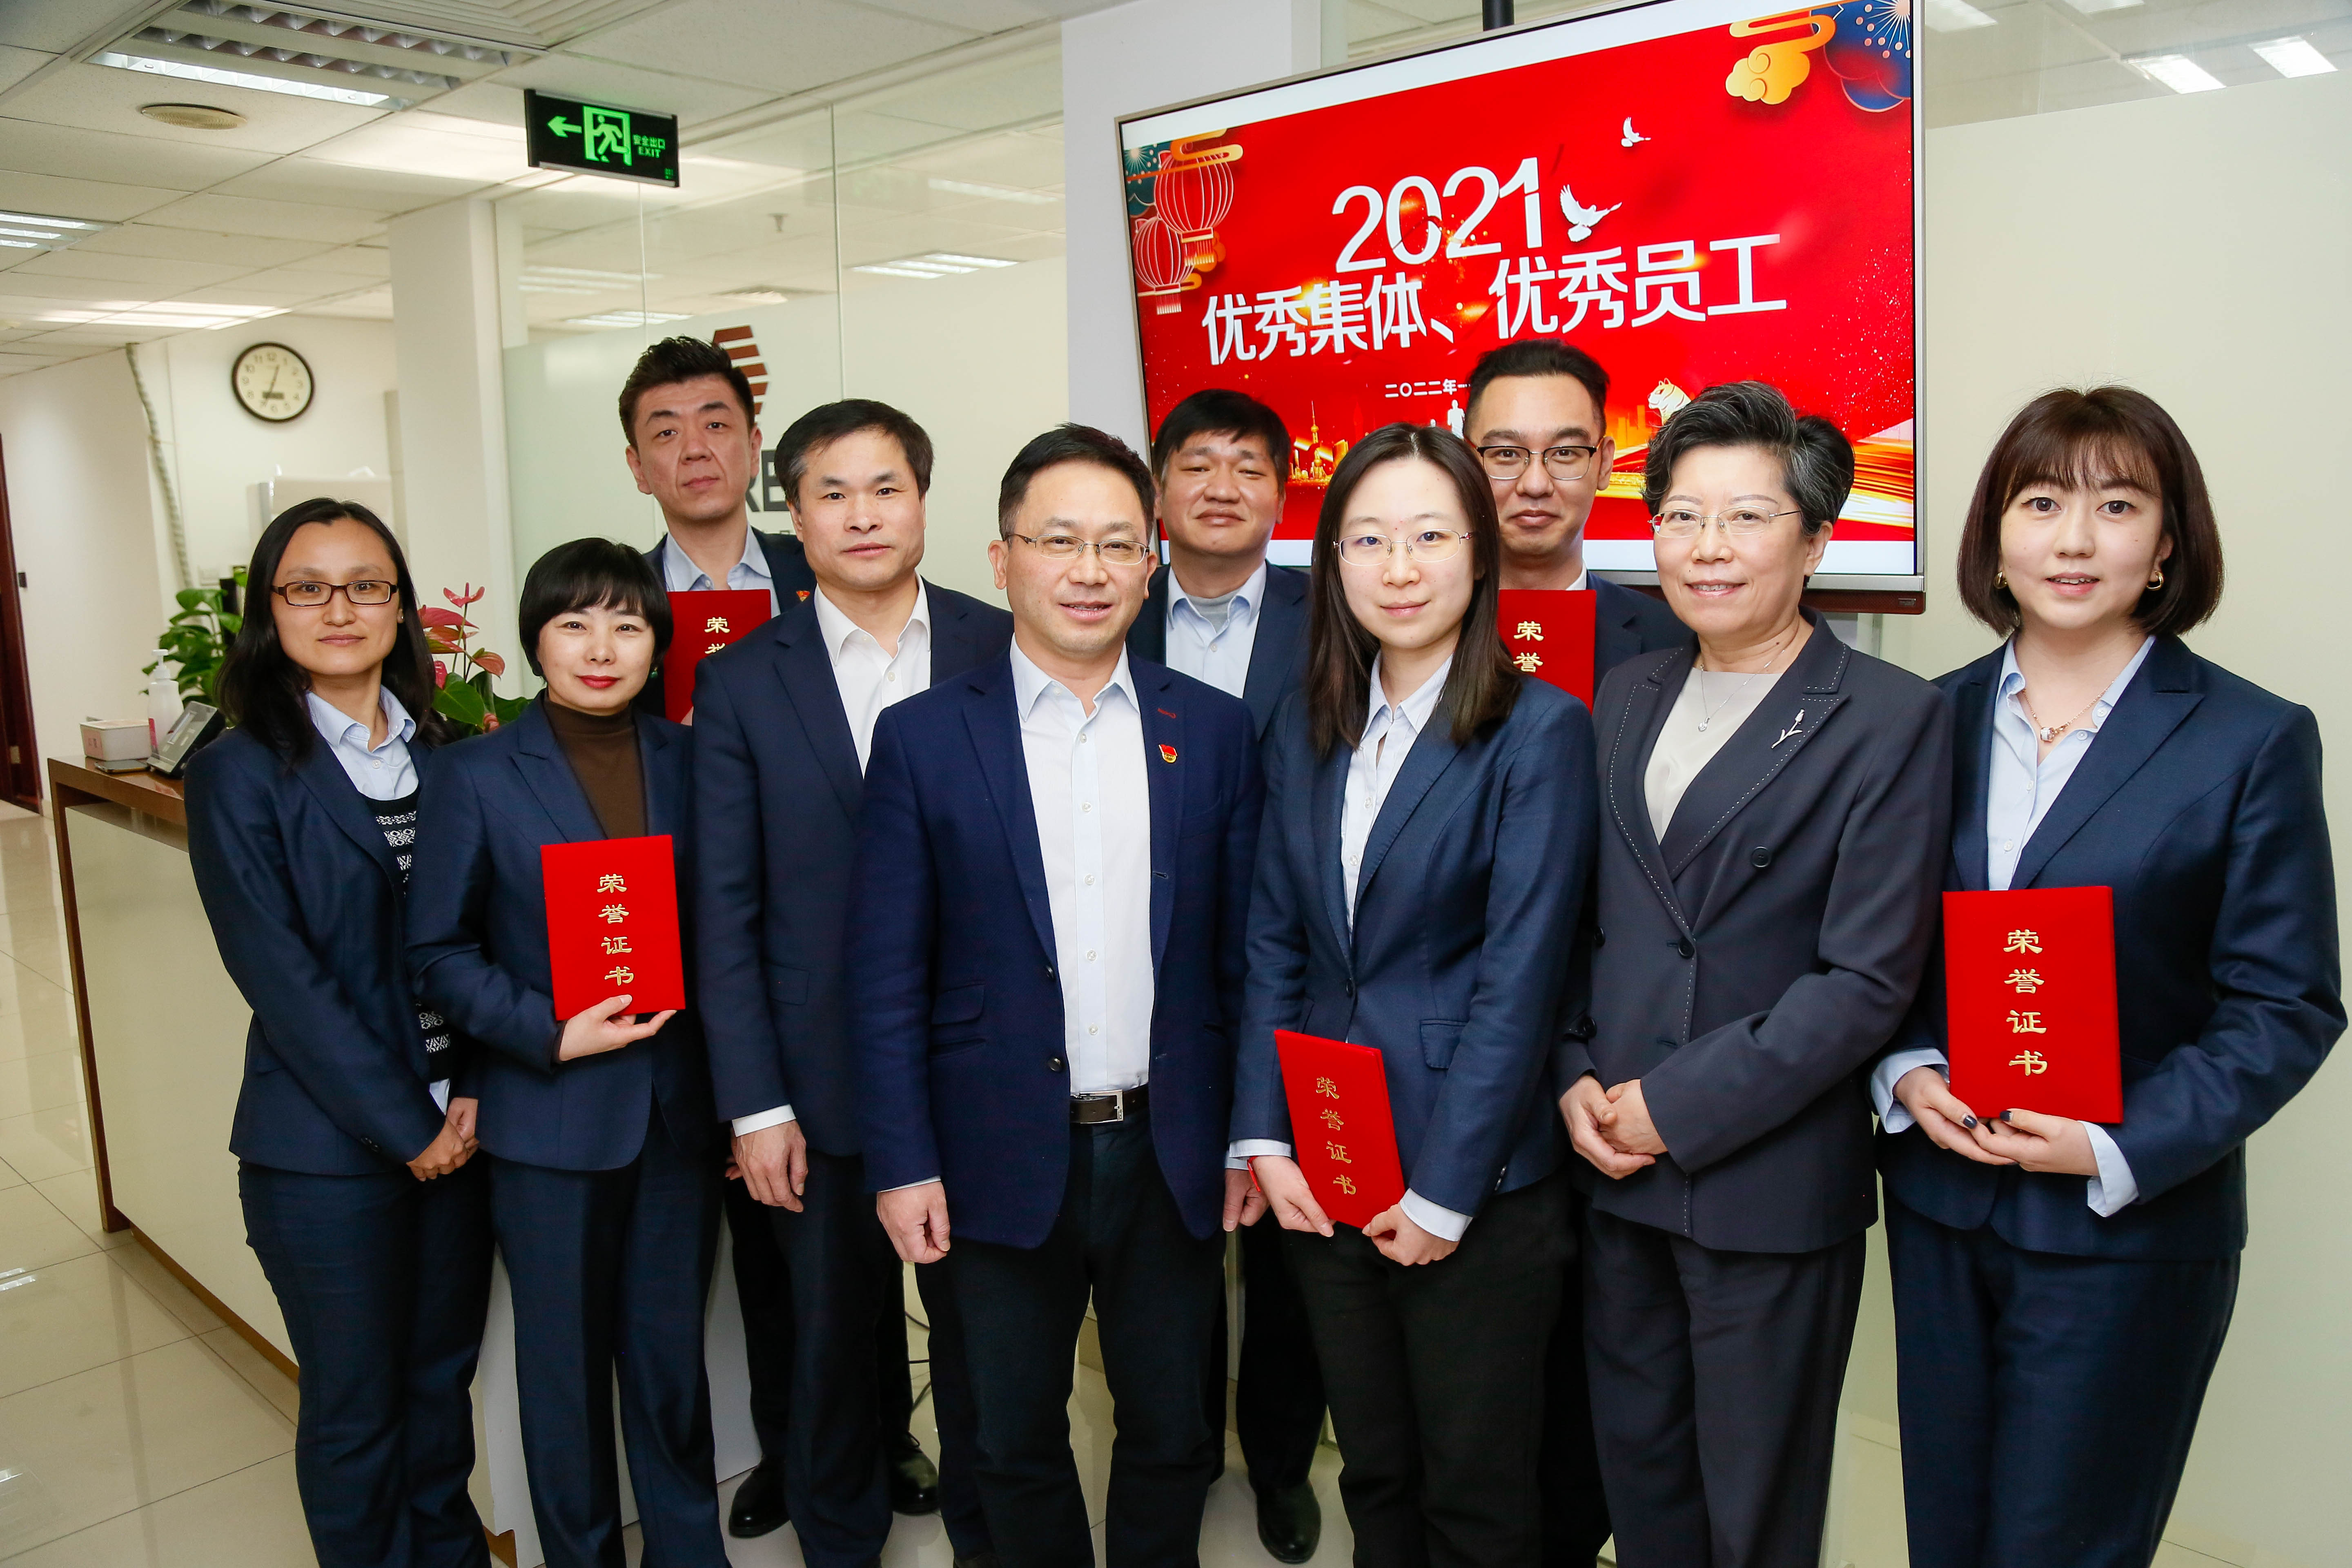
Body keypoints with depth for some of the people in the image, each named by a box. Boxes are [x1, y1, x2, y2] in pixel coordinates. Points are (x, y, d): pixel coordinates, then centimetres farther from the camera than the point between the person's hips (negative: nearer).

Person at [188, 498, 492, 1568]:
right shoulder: (238, 774, -7)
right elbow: (280, 975, -12)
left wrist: (473, 1092, -8)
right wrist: (406, 1127, -13)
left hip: (454, 1127, 4)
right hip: (329, 1147, -4)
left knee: (442, 1376, 18)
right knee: (354, 1406, 11)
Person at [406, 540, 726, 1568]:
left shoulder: (686, 762, 2)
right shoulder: (476, 775, -5)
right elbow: (437, 950, -3)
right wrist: (550, 1033, -15)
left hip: (677, 1106, 2)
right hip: (549, 1116, -2)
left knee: (672, 1349, 13)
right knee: (565, 1358, 13)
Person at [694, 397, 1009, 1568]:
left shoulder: (1006, 652, -2)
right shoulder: (740, 683, -1)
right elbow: (724, 912, -1)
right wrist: (754, 1105, -5)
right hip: (824, 1081, 0)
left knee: (984, 1332, 15)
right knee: (835, 1342, 17)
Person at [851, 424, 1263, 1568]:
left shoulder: (1213, 729, 2)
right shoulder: (923, 737, -4)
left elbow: (1244, 951, 3)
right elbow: (888, 977, -4)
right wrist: (902, 1163, -7)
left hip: (1172, 1155, 2)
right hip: (1004, 1161, -1)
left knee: (1171, 1434, 17)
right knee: (1016, 1444, 16)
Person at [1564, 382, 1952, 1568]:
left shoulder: (1893, 719, -9)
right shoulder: (1626, 696, 8)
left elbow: (1868, 978, -14)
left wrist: (1680, 1106, -15)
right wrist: (1576, 1080, -3)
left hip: (1771, 1180, -4)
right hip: (1615, 1160, 5)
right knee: (1635, 1464, 19)